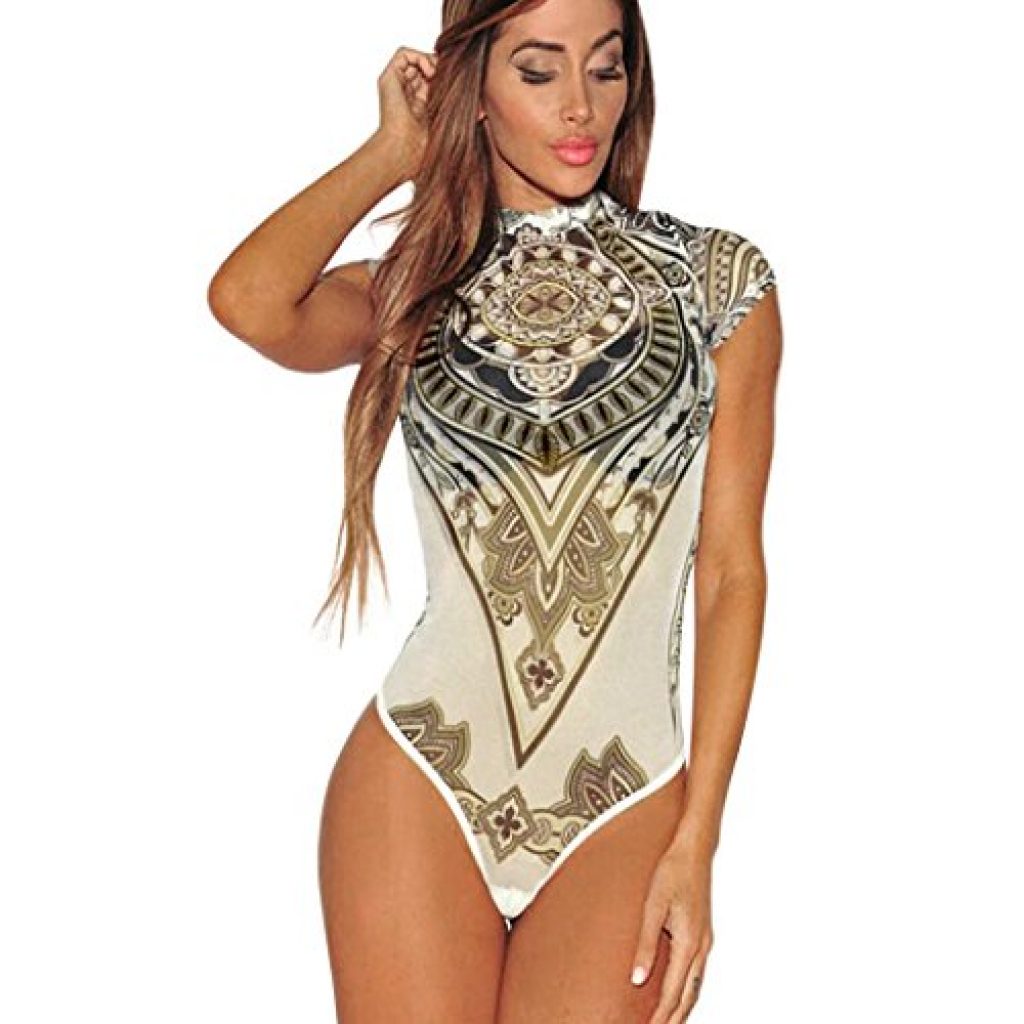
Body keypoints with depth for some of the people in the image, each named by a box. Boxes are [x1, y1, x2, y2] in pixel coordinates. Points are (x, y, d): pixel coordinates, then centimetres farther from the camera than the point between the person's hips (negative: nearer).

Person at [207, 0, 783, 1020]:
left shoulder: (715, 278, 4)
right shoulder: (413, 292, 7)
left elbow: (731, 569, 1)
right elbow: (247, 301, -15)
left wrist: (697, 842, -5)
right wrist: (396, 150, 0)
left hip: (627, 804, 0)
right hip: (419, 783, 1)